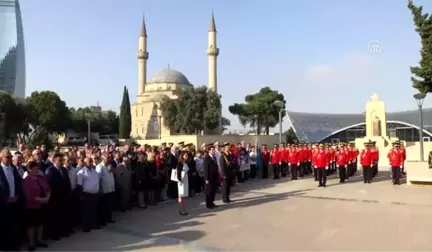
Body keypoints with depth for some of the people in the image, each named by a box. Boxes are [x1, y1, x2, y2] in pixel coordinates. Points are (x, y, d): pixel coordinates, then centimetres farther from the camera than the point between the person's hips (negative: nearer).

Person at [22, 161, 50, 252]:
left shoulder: (41, 178, 8)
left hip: (42, 205, 6)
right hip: (32, 206, -6)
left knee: (40, 223, 15)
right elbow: (29, 195, -19)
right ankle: (31, 243, 13)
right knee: (31, 224, 4)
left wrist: (47, 197, -11)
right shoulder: (26, 180, -11)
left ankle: (39, 240, 28)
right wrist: (40, 199, -21)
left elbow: (47, 188, 6)